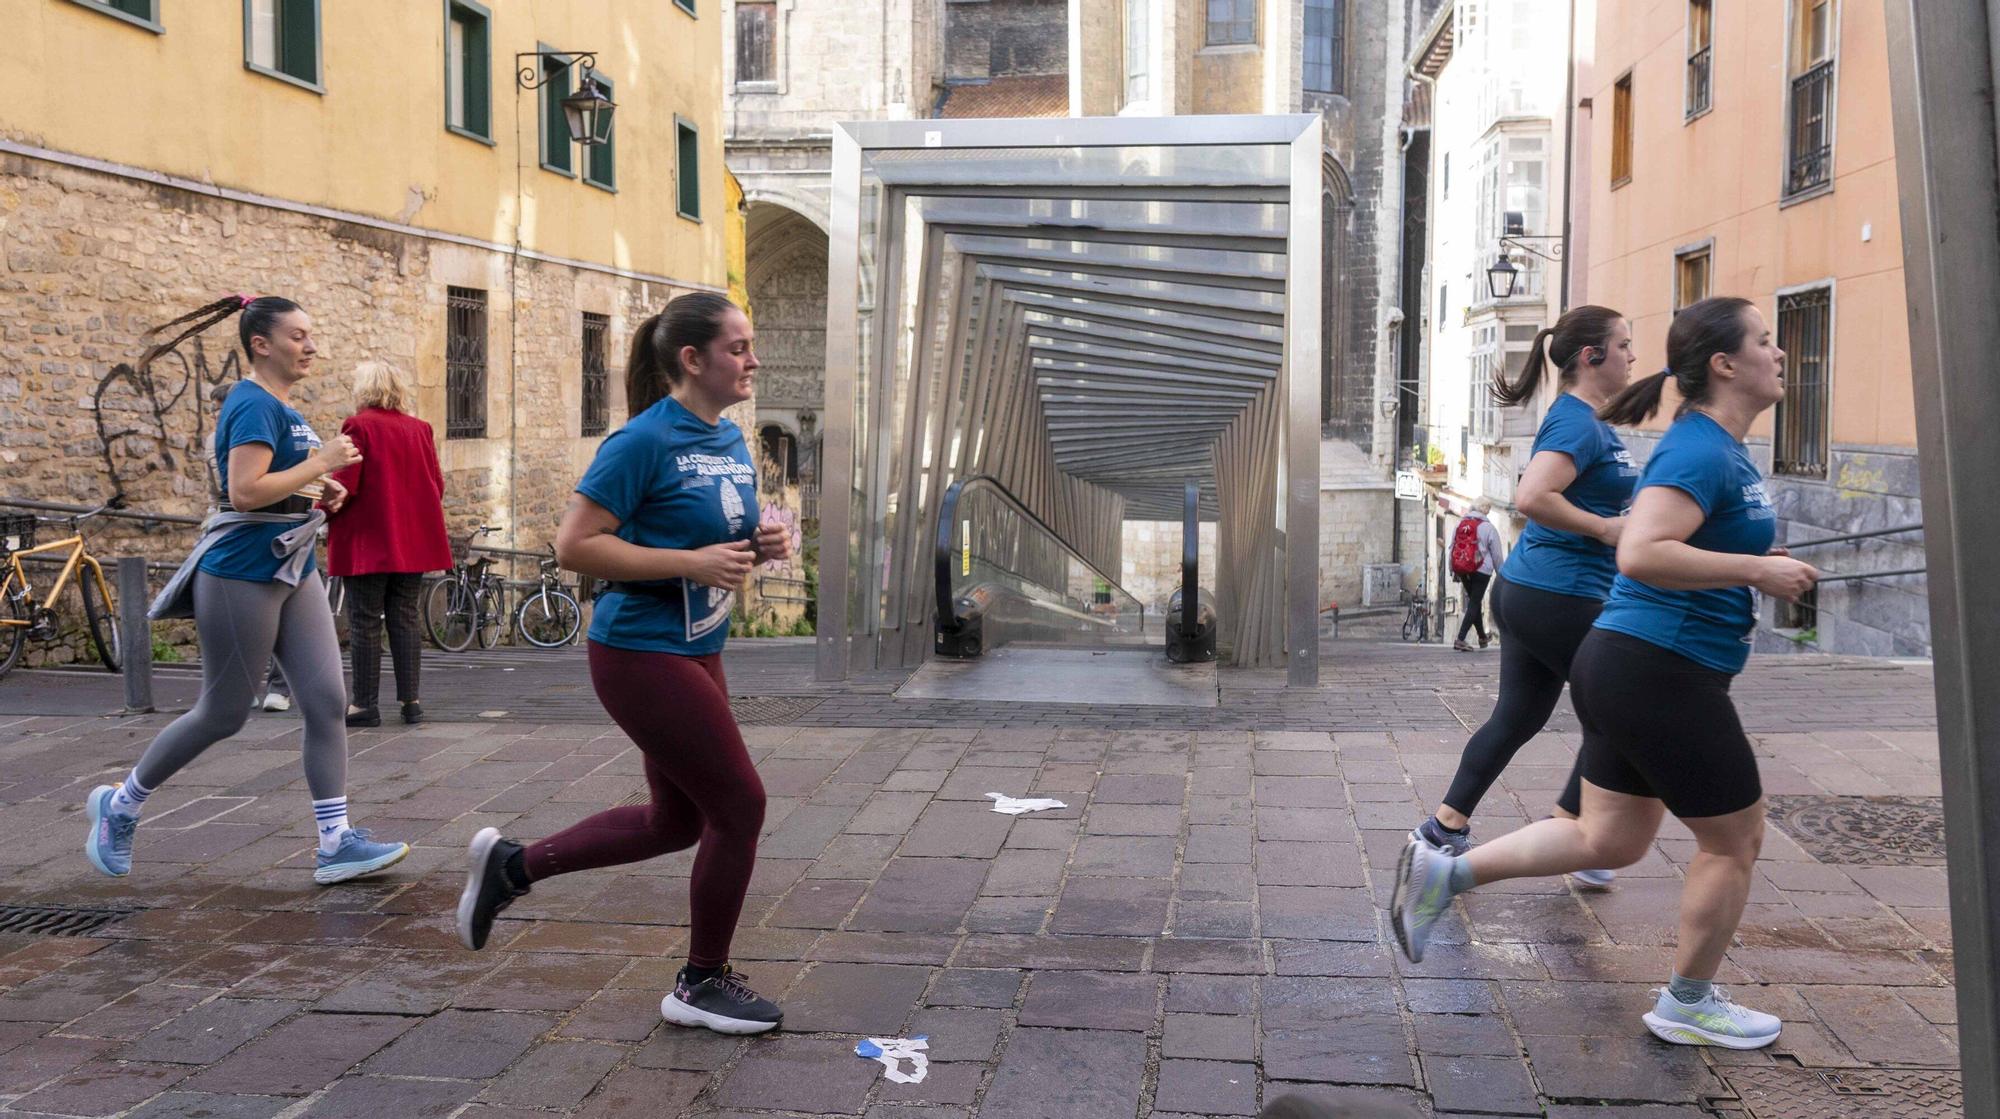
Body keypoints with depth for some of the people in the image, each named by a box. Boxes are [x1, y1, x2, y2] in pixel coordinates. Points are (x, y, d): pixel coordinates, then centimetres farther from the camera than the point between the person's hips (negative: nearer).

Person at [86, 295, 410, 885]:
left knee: (327, 703, 0)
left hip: (293, 574, 9)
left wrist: (319, 492, 9)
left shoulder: (283, 408, 13)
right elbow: (244, 491, -26)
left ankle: (335, 842, 3)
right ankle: (119, 805, 25)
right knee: (223, 715, 4)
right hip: (243, 576, -9)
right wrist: (322, 462, -19)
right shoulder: (254, 405, -15)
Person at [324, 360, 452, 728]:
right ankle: (410, 700, 9)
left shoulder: (358, 425, -8)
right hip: (412, 542, 5)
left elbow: (344, 486, -13)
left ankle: (365, 704, 4)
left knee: (365, 622, 1)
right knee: (405, 618, 10)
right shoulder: (420, 428, 7)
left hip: (367, 542, -5)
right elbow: (437, 484, 8)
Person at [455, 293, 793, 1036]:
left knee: (677, 820, 16)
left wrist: (761, 545, -1)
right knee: (740, 807, -4)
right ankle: (702, 983, 16)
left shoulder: (731, 440, 8)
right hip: (642, 651, -9)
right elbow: (574, 545, -19)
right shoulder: (645, 441, -17)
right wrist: (691, 562, -23)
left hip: (696, 653, 9)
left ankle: (512, 865, 33)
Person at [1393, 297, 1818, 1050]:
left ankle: (1445, 872, 13)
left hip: (1625, 668, 10)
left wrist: (1756, 562, 15)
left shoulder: (1718, 448, 14)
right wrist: (1756, 571, -23)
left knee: (1608, 840, 15)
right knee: (1734, 840, 7)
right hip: (1663, 672, -10)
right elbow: (1640, 554, -30)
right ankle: (1687, 1007, 24)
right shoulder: (1701, 451, -17)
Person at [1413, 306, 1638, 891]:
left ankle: (1444, 827, 18)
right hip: (1561, 597, -10)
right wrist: (1605, 527, -20)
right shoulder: (1578, 423, -17)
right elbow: (1531, 497, -31)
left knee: (1516, 717, 14)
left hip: (1525, 591, 10)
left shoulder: (1585, 419, 15)